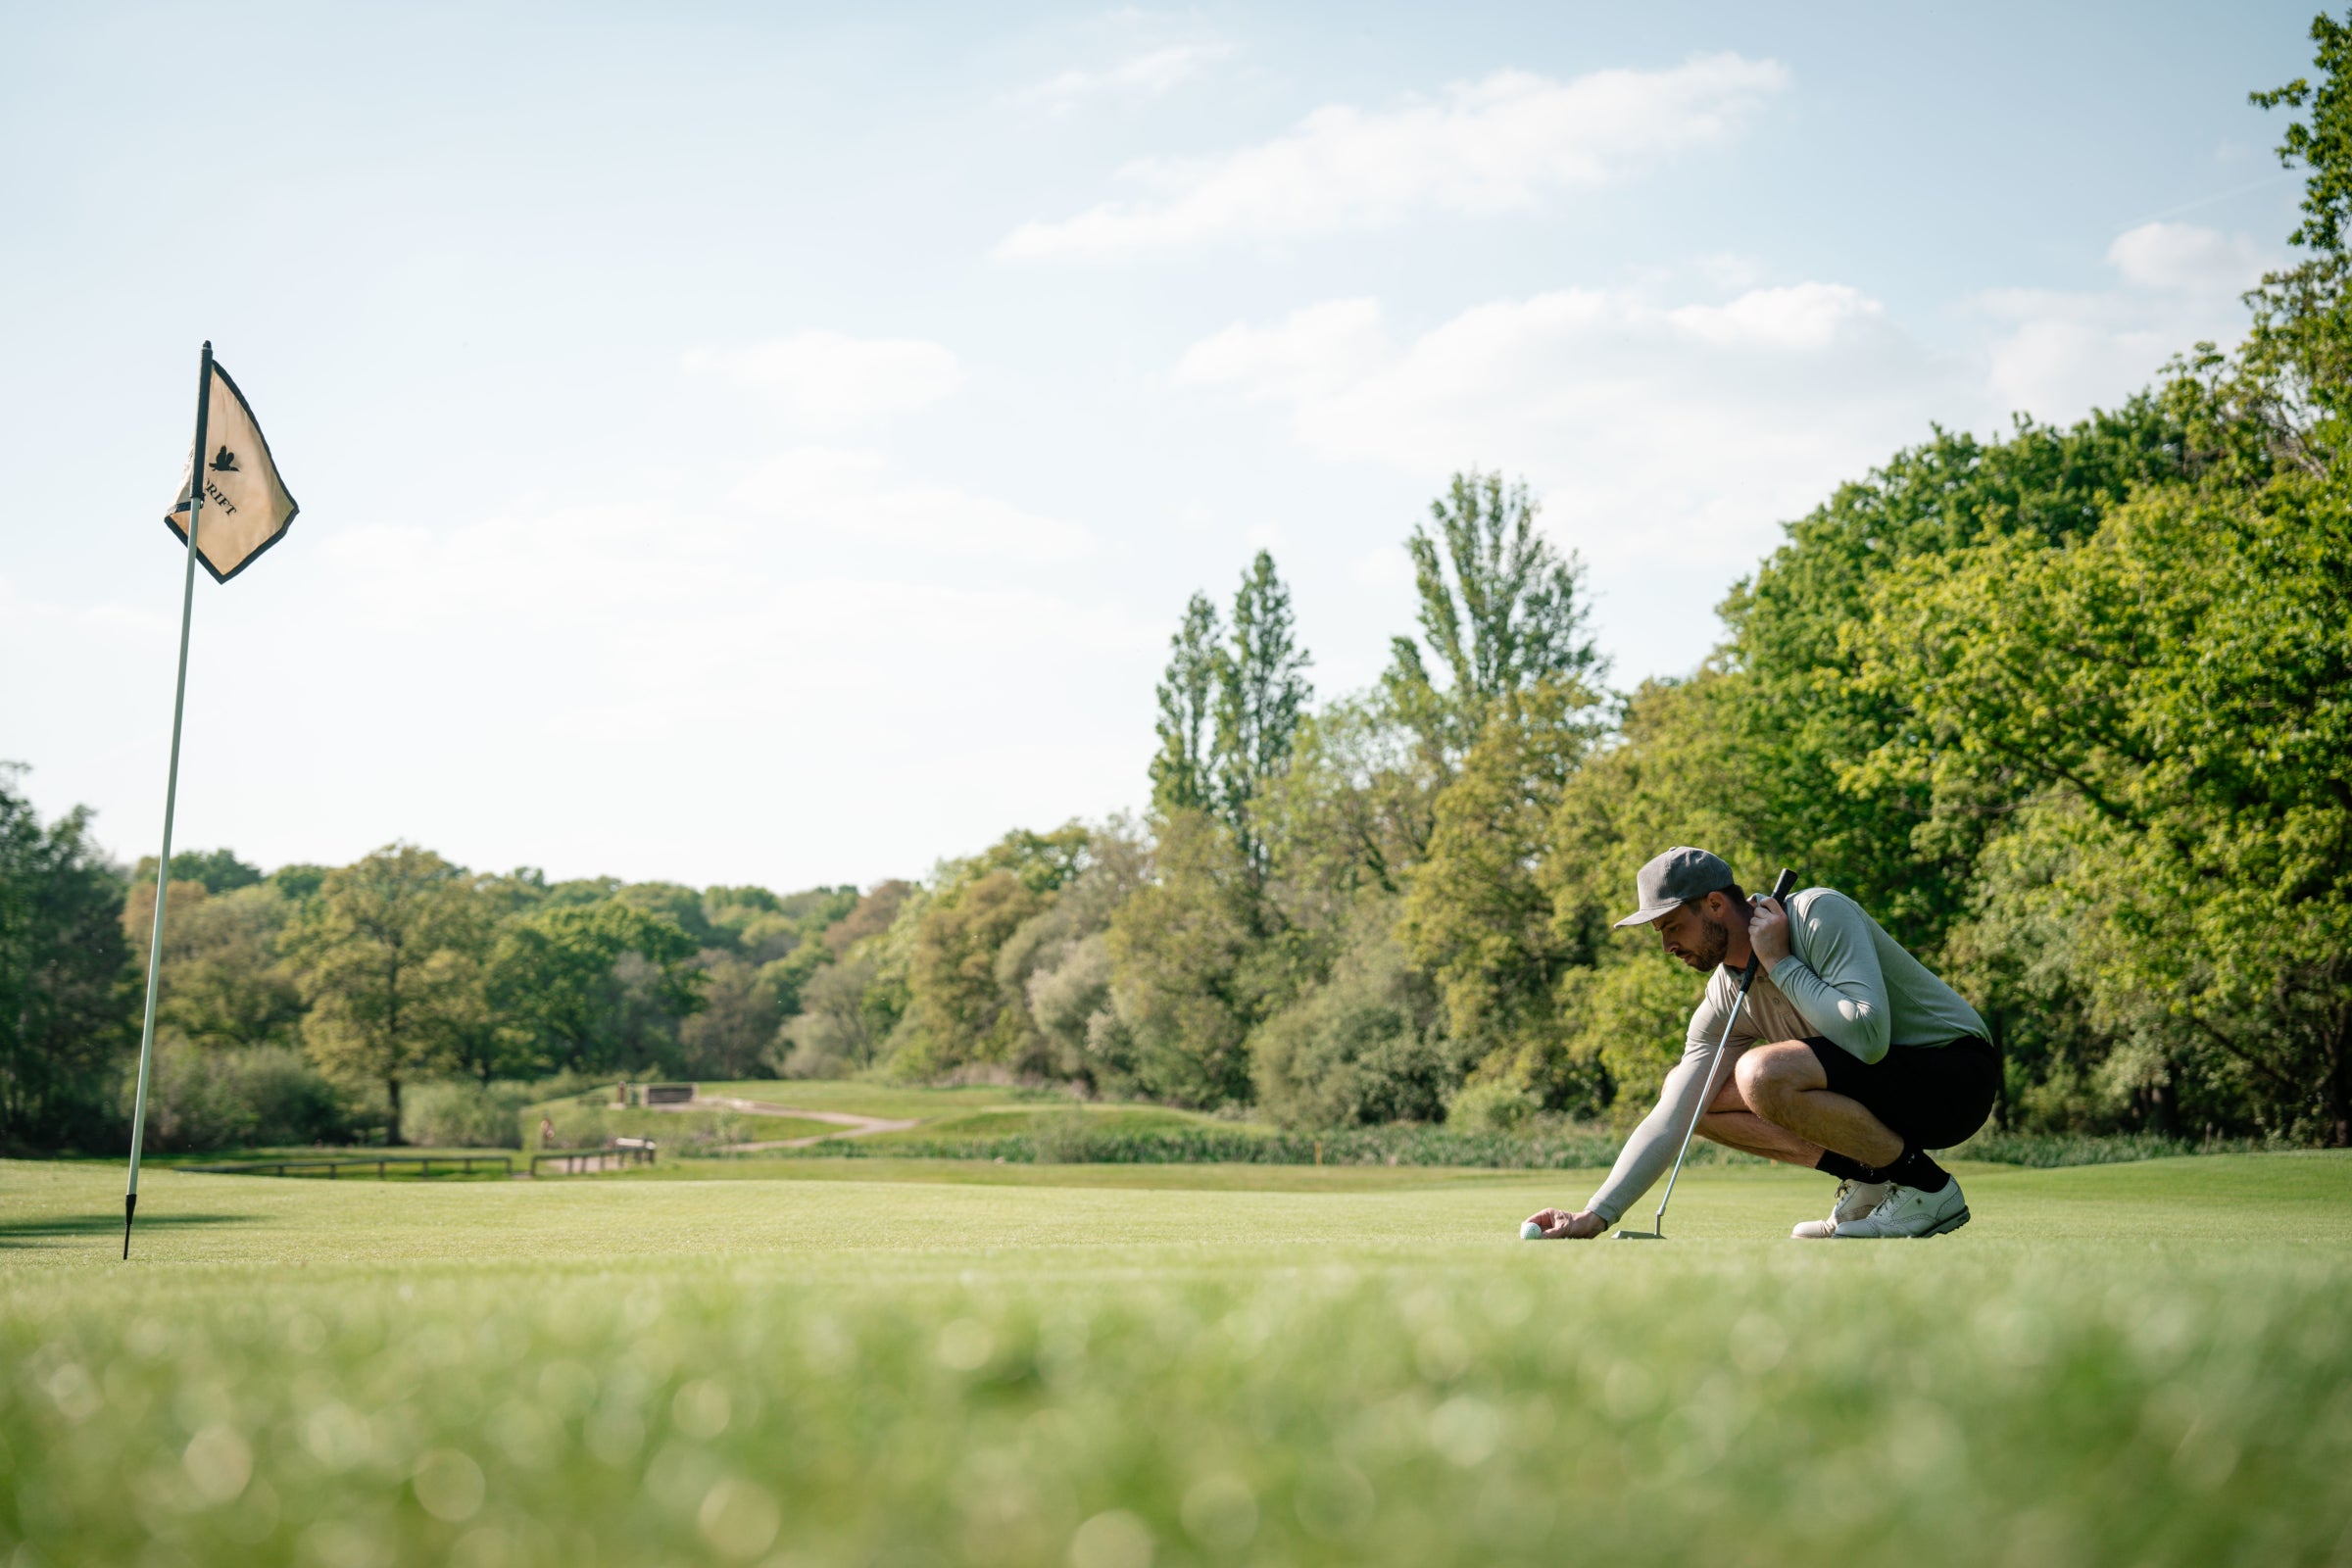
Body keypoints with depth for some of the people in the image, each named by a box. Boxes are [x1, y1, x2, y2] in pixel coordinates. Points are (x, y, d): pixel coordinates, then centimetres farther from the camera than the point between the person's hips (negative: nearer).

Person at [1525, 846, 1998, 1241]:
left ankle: (1925, 1188, -14)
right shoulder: (1727, 999, 1)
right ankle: (1869, 1184, 0)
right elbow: (1670, 1119, -1)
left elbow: (1868, 1035, -34)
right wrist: (1596, 1215, -10)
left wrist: (1781, 964, -22)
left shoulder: (1819, 913, -20)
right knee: (1687, 1089, 3)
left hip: (1957, 1079, -8)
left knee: (1764, 1073, -31)